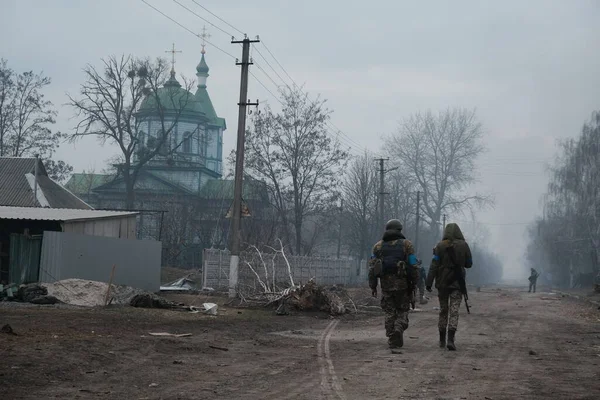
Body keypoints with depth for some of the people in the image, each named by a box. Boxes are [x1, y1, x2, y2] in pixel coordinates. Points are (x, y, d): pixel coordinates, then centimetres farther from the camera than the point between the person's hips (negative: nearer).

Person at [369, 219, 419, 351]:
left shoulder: (378, 246, 7)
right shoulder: (406, 244, 1)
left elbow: (372, 267, 2)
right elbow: (413, 266, -5)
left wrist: (373, 286, 5)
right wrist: (414, 283, 2)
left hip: (385, 284, 2)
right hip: (402, 283, -2)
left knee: (389, 313, 9)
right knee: (402, 311, 12)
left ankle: (393, 343, 6)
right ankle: (399, 329, -16)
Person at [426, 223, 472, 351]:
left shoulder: (440, 246, -5)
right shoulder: (464, 245, -2)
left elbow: (434, 265, -10)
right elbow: (469, 264, 6)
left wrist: (429, 282, -9)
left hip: (443, 283, 1)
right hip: (457, 283, -1)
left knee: (443, 310, 13)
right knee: (454, 311, -2)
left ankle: (442, 340, 18)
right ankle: (451, 339, -16)